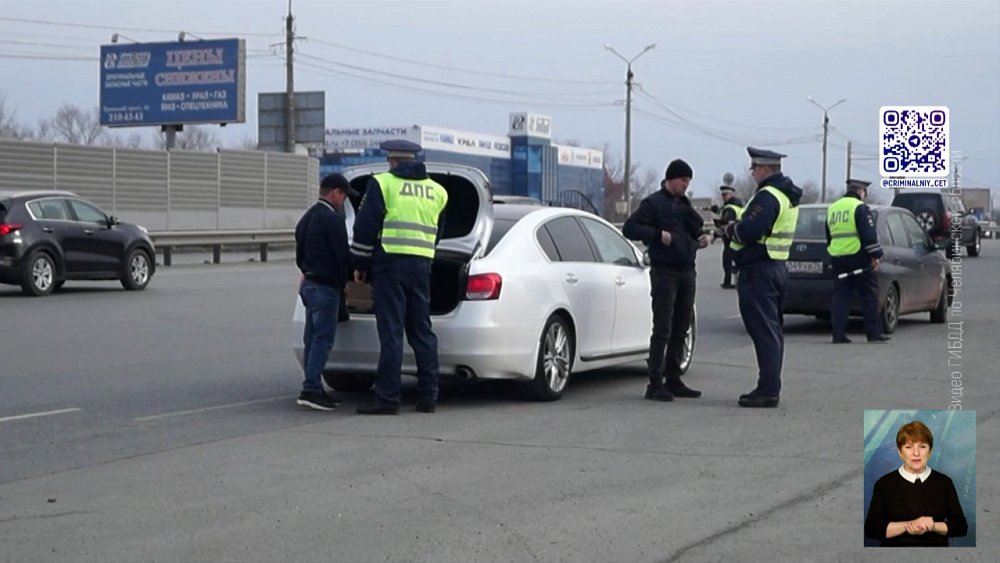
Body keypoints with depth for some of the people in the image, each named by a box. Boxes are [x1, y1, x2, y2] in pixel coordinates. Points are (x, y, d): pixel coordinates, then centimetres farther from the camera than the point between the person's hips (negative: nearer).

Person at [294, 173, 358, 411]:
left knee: (312, 338, 11)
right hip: (326, 286, -10)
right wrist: (346, 280, -2)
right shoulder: (333, 219, -14)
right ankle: (311, 390, -13)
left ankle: (313, 388, 13)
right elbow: (343, 256, -15)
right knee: (323, 339, -9)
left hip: (309, 284, 10)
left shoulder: (306, 219, 16)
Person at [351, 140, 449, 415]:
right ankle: (428, 397, 11)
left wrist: (360, 264, 4)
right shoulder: (436, 191, 15)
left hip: (390, 263, -5)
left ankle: (387, 399, -6)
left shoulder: (382, 183, -2)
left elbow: (365, 227, -4)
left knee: (390, 333, -5)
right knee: (422, 331, 11)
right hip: (422, 266, 5)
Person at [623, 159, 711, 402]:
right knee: (662, 330, -9)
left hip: (687, 271, 7)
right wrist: (658, 234, -18)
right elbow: (629, 228, -10)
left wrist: (704, 238, 3)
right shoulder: (654, 203, -4)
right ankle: (655, 384, -7)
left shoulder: (684, 204, 18)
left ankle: (673, 380, 16)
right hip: (664, 272, -7)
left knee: (680, 329, 9)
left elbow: (695, 230, 25)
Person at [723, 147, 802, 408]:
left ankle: (768, 390, -9)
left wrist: (730, 230, -6)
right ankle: (770, 387, 20)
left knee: (763, 331, -9)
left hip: (758, 271, -11)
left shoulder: (767, 196, -18)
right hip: (776, 267, 11)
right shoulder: (788, 196, 16)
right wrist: (737, 225, 6)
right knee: (772, 330, 14)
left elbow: (749, 231, -26)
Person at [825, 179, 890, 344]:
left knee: (840, 296, 6)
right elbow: (869, 234, -14)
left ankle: (838, 334, 1)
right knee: (869, 295, 1)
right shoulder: (860, 207, -7)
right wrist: (875, 255, -11)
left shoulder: (832, 208, 16)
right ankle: (873, 333, 1)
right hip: (858, 258, -6)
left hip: (837, 257, 6)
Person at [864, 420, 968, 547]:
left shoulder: (944, 482, 12)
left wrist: (933, 526, -9)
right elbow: (871, 528, -2)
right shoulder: (884, 483, 7)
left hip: (935, 546, 1)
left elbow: (961, 526, 9)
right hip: (896, 547, -1)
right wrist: (908, 525, -13)